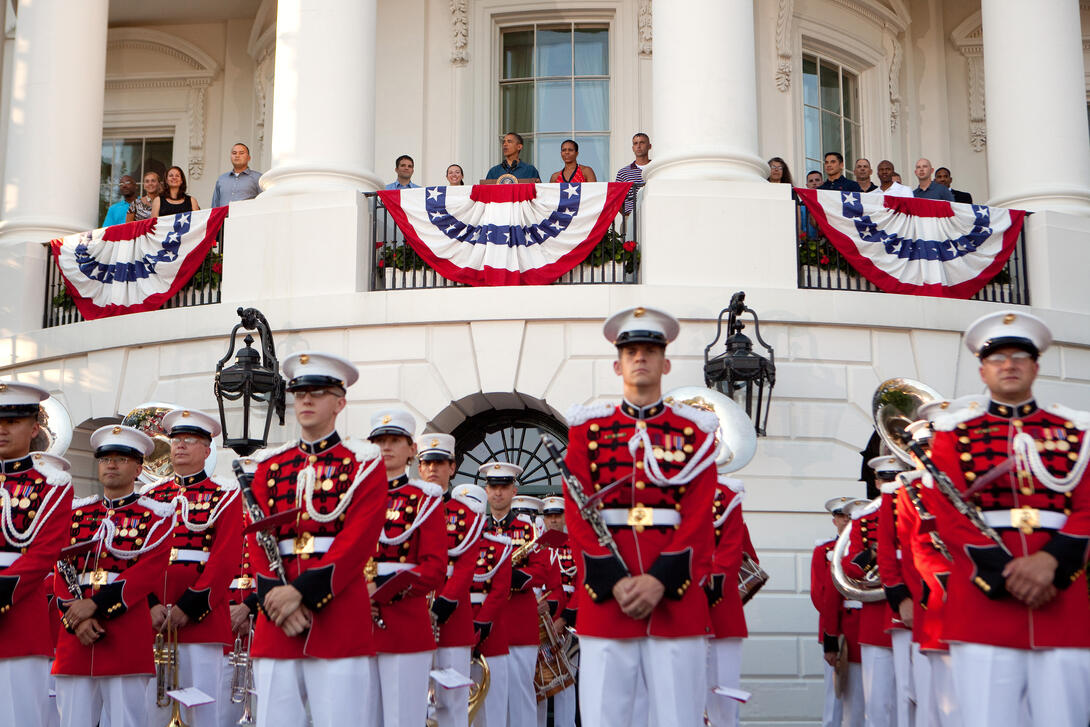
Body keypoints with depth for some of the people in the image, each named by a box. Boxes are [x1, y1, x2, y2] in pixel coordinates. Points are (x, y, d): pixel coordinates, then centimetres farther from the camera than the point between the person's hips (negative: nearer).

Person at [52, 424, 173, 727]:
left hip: (128, 643, -3)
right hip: (74, 638, 3)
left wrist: (95, 604, -14)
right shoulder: (76, 513, 17)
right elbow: (61, 573, 9)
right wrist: (76, 620, -8)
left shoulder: (155, 516, 6)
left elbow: (148, 573, -6)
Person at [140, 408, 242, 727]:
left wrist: (190, 607, -13)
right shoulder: (149, 495, 16)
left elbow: (226, 558, -6)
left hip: (201, 615, -3)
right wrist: (150, 604, -7)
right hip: (152, 616, 4)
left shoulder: (225, 495, 4)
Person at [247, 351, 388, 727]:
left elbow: (358, 541, -7)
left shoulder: (364, 463, 5)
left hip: (340, 623, -3)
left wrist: (302, 591, -16)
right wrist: (276, 599, -10)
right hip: (275, 625, 3)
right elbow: (258, 539, 6)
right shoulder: (270, 465, 16)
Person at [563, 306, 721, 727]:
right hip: (604, 597, 0)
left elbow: (699, 518, 1)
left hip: (676, 596, 0)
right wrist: (616, 582, -10)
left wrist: (658, 581, -12)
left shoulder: (695, 430, 11)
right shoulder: (588, 428, 11)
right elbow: (577, 514, 2)